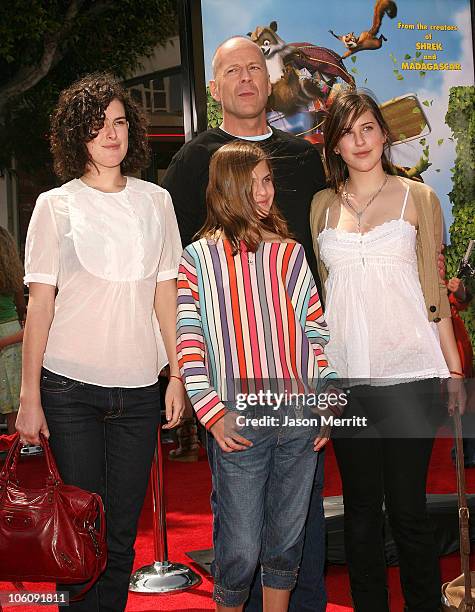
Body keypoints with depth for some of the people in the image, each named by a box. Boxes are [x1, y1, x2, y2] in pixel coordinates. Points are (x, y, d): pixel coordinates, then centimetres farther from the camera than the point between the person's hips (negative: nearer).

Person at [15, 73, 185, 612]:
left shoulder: (155, 200, 9)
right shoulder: (56, 205, 1)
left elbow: (165, 292, 10)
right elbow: (40, 302, -2)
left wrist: (177, 375, 5)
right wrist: (29, 396, -5)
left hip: (138, 386, 2)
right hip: (70, 386, -2)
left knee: (123, 533, 8)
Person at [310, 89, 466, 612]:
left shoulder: (418, 199, 5)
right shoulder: (323, 205, 11)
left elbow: (433, 290, 6)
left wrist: (455, 370, 3)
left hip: (407, 372, -2)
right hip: (344, 373, 3)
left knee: (407, 510, -1)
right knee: (361, 509, 9)